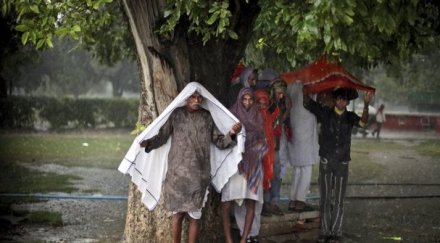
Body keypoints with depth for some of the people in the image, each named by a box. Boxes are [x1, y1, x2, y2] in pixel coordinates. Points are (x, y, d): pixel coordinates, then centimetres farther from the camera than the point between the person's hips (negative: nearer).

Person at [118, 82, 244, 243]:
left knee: (194, 214, 3)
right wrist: (147, 143, -20)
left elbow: (219, 142, 5)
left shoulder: (207, 117, 5)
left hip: (199, 174, 1)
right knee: (178, 212, 3)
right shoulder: (176, 114, 0)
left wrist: (231, 134, -14)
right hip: (178, 172, -1)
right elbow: (162, 136, -3)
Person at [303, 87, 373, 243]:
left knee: (338, 200, 3)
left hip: (342, 163, 1)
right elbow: (307, 102, -3)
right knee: (325, 199, 3)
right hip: (326, 162, 0)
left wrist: (366, 104, -34)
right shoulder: (325, 113, -1)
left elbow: (363, 122, -18)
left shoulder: (349, 117, 1)